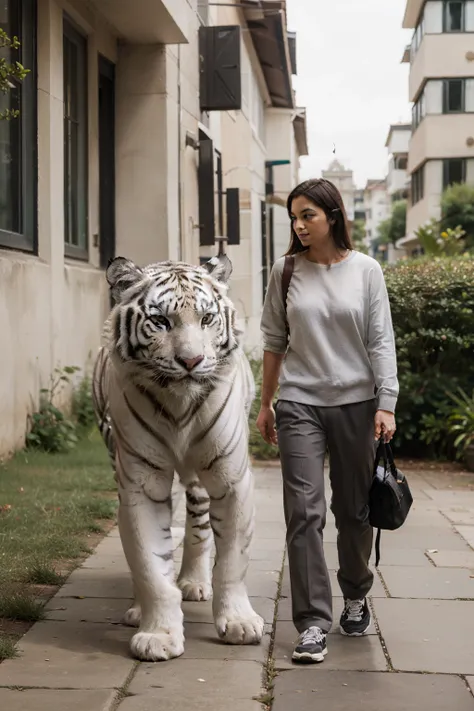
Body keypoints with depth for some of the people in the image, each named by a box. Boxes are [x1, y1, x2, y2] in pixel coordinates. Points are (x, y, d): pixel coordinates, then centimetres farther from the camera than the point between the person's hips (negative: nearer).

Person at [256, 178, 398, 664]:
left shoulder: (365, 270, 0)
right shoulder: (286, 270, 2)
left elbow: (381, 342, 0)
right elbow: (274, 342, 9)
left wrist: (386, 404, -7)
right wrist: (265, 404, 11)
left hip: (355, 401, 0)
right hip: (299, 403, 0)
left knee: (354, 509, 10)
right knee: (304, 510, -8)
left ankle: (356, 597, 33)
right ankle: (313, 623, -4)